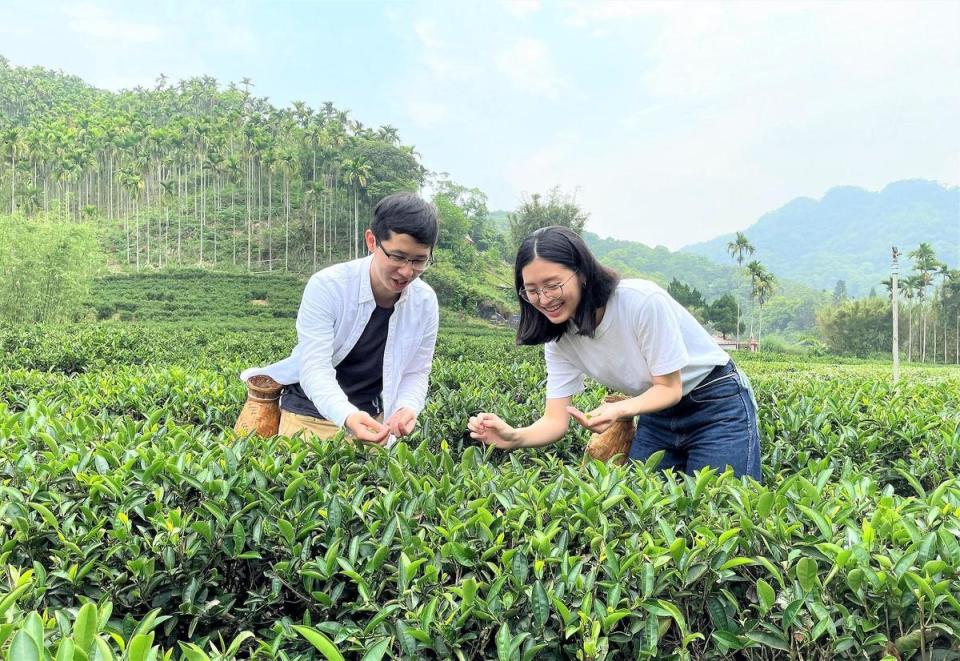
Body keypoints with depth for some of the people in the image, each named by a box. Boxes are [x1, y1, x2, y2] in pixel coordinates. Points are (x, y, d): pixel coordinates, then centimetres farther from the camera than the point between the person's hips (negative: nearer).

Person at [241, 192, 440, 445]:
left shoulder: (425, 302, -11)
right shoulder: (327, 287, -23)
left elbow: (416, 372, -4)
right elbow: (315, 369, -28)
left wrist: (407, 407, -26)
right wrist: (348, 416, -46)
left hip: (371, 419, 3)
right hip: (310, 415, -2)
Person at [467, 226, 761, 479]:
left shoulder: (642, 300, -30)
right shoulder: (560, 339, -12)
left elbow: (669, 388, -22)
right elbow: (556, 420, -14)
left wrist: (619, 410, -42)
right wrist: (514, 437, -36)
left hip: (718, 405, -5)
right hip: (657, 413, 5)